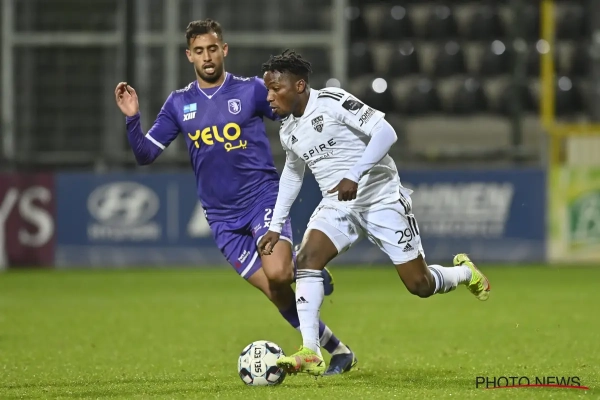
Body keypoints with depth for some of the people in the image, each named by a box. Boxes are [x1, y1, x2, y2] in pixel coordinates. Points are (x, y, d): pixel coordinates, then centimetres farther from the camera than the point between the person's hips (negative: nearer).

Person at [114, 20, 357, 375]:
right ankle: (337, 350, 11)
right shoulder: (179, 104, 7)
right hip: (223, 218, 3)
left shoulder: (251, 90, 0)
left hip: (263, 197, -3)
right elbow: (145, 154, 7)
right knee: (278, 293, -4)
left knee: (277, 273, -28)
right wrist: (132, 119, -9)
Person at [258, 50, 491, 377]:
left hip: (381, 199, -6)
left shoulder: (332, 102, -17)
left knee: (419, 285, -3)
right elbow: (292, 173, 24)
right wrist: (276, 226, 18)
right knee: (306, 258, -22)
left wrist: (354, 176, -30)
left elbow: (385, 132, -22)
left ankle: (464, 272, 33)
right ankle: (310, 355, -27)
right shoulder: (288, 130, 6)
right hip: (337, 205, 6)